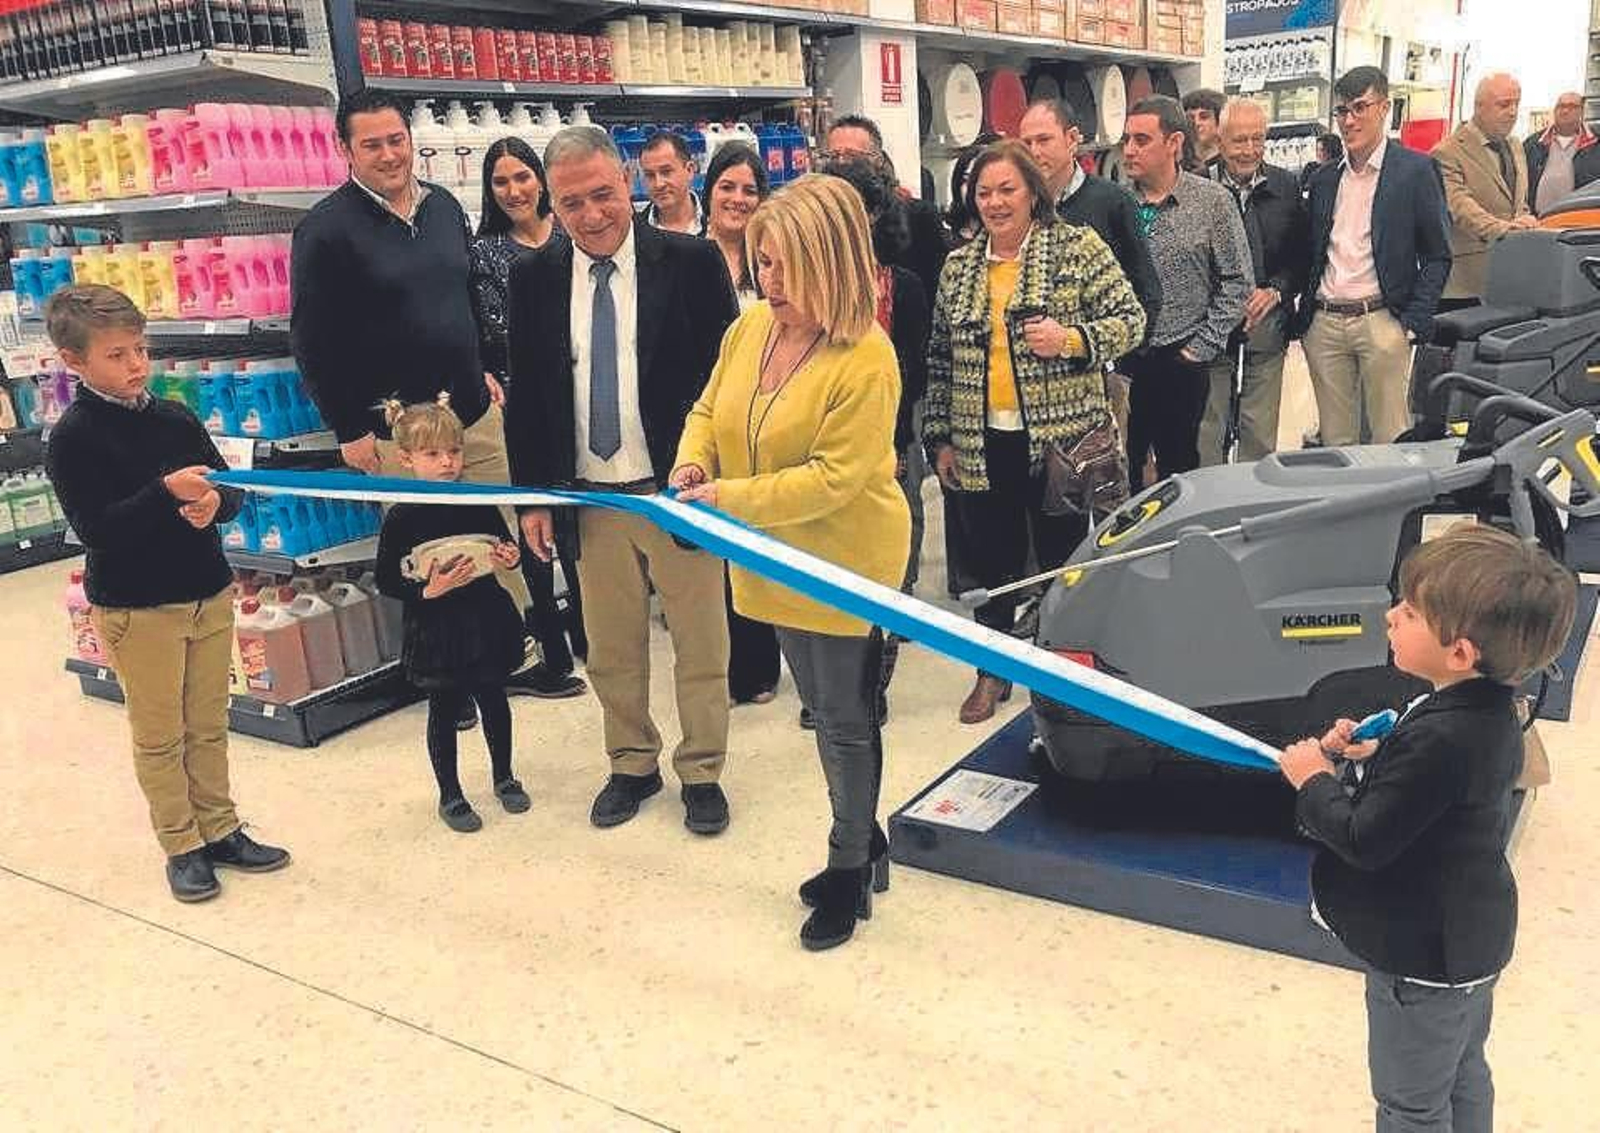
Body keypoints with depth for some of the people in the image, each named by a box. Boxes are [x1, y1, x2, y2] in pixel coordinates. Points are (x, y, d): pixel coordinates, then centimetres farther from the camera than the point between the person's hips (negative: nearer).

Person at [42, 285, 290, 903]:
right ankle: (181, 845, 22)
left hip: (209, 594, 5)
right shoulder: (72, 439, -11)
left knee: (209, 725, 15)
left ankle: (218, 827, 29)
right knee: (159, 736, 9)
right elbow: (97, 529, -19)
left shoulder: (176, 418, 4)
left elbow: (231, 490, 5)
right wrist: (167, 493, -29)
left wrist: (214, 502, -17)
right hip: (134, 608, -4)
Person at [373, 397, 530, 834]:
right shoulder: (402, 518, -11)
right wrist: (427, 590, -23)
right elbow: (386, 581, -9)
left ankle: (504, 777, 36)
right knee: (444, 709, 9)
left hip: (486, 620, 3)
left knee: (493, 699, 16)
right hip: (434, 630, -3)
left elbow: (504, 546, 11)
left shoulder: (479, 503, -2)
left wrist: (510, 557, -11)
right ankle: (449, 794, 26)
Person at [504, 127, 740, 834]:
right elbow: (524, 395, 8)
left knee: (699, 644, 8)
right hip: (589, 498, 3)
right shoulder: (534, 278, 3)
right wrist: (533, 496, 5)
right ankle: (632, 764, 32)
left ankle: (702, 771, 25)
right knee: (611, 649, 13)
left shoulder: (691, 263, -6)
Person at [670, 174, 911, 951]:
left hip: (845, 563, -7)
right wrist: (692, 465, -10)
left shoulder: (865, 359, -23)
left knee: (843, 719, 7)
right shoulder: (750, 327, -1)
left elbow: (833, 478, -26)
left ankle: (850, 870, 27)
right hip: (778, 562, 7)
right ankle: (862, 843, 40)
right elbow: (708, 412, 10)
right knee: (825, 712, 20)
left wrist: (733, 498, -26)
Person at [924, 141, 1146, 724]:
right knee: (992, 559, 12)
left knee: (1063, 556, 8)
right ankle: (993, 670, 29)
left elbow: (1130, 319, -5)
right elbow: (940, 357, 11)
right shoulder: (958, 266, 9)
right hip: (980, 445, 3)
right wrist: (939, 438, 9)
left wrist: (1072, 339, -22)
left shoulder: (1078, 248, -2)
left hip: (1058, 438, -3)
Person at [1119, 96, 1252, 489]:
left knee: (1178, 473, 10)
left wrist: (1202, 347, -5)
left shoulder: (1213, 201, -2)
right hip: (1118, 362, 2)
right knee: (1120, 473, 7)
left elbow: (1237, 281, 0)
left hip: (1180, 364, -2)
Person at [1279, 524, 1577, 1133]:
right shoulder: (1490, 713, -5)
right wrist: (1377, 755, -2)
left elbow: (1365, 840, -28)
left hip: (1424, 958, -9)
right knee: (1463, 1078, 27)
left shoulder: (1438, 739, -34)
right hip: (1471, 941, 9)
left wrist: (1314, 781, -13)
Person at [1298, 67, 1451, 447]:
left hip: (1381, 321, -4)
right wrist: (1302, 316, 7)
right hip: (1323, 323, 4)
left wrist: (1413, 323, -9)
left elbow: (1438, 256, -1)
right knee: (1335, 443, 8)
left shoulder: (1415, 170, 0)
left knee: (1391, 441, -2)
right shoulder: (1324, 179, 14)